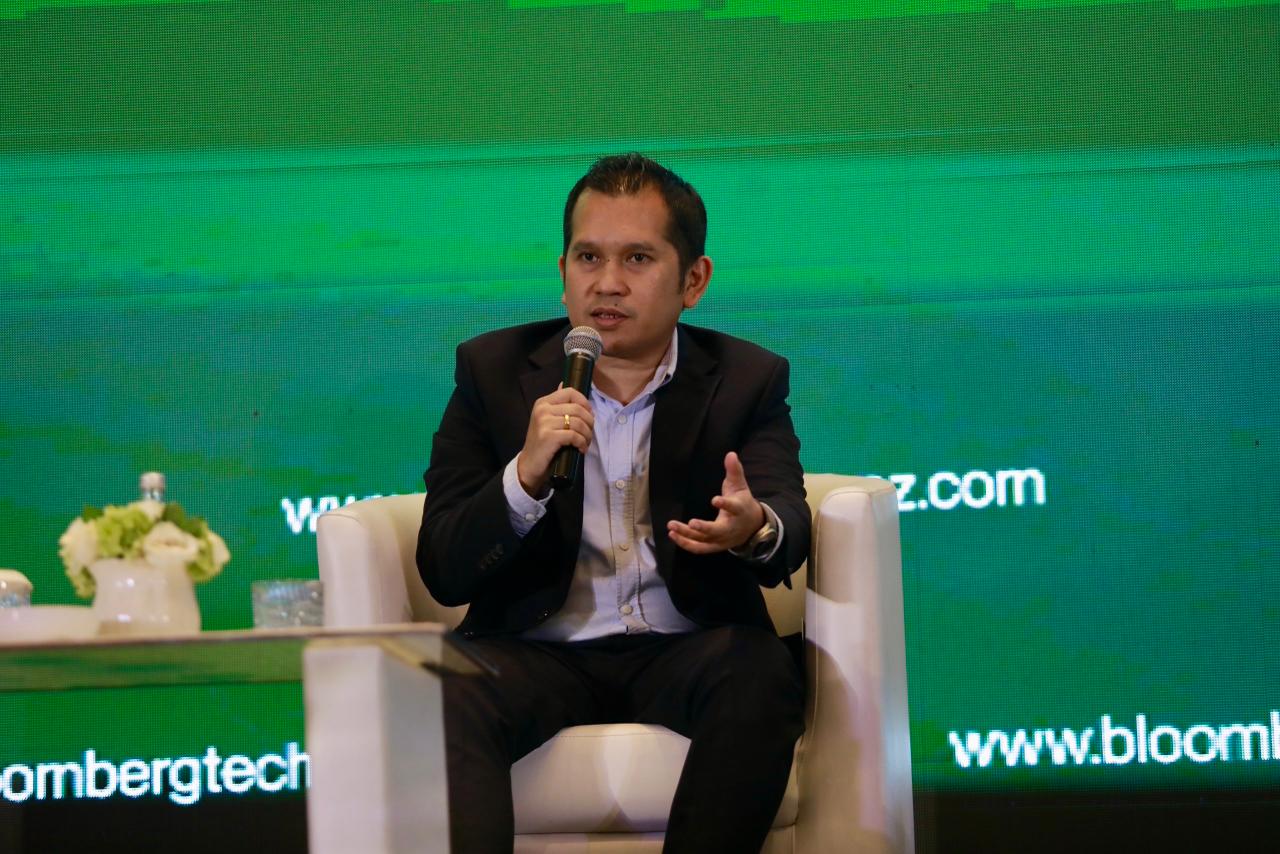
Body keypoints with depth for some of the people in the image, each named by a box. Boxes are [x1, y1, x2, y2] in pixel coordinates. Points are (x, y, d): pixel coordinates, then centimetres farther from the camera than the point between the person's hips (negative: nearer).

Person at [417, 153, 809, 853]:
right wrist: (526, 476, -21)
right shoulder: (493, 370, 7)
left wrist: (756, 530, -38)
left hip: (686, 651, 1)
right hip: (539, 653, 0)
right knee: (449, 696, -32)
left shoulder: (747, 380, 7)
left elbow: (789, 525, -11)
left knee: (761, 675, -32)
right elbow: (443, 573, -1)